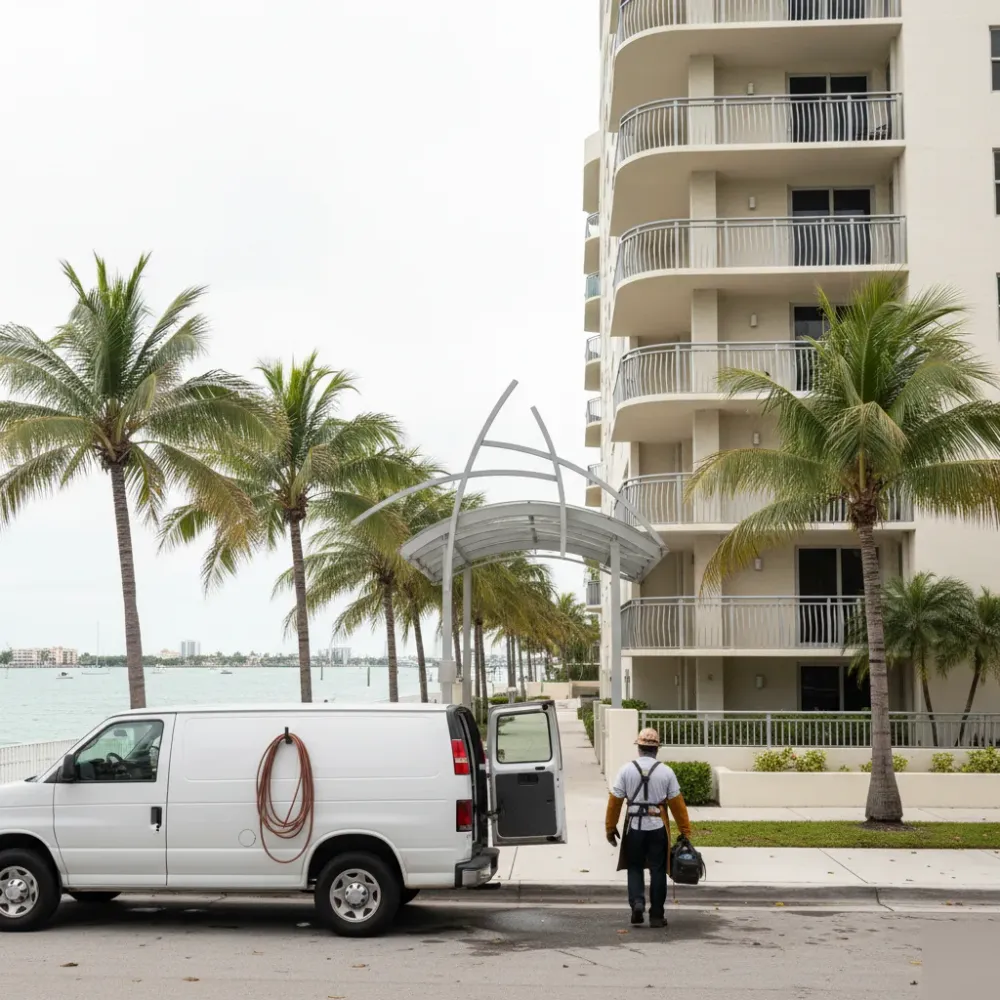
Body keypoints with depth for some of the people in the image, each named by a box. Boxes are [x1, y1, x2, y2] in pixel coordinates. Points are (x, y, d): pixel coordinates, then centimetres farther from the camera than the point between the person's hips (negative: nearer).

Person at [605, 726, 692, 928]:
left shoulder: (626, 770, -2)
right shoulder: (666, 772, -2)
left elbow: (614, 801, -2)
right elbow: (677, 803, 0)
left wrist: (610, 828, 6)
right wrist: (685, 831, 8)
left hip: (634, 827, 0)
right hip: (658, 828, 0)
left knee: (635, 868, 16)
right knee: (657, 871, 8)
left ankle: (637, 902, -6)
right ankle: (656, 916, 9)